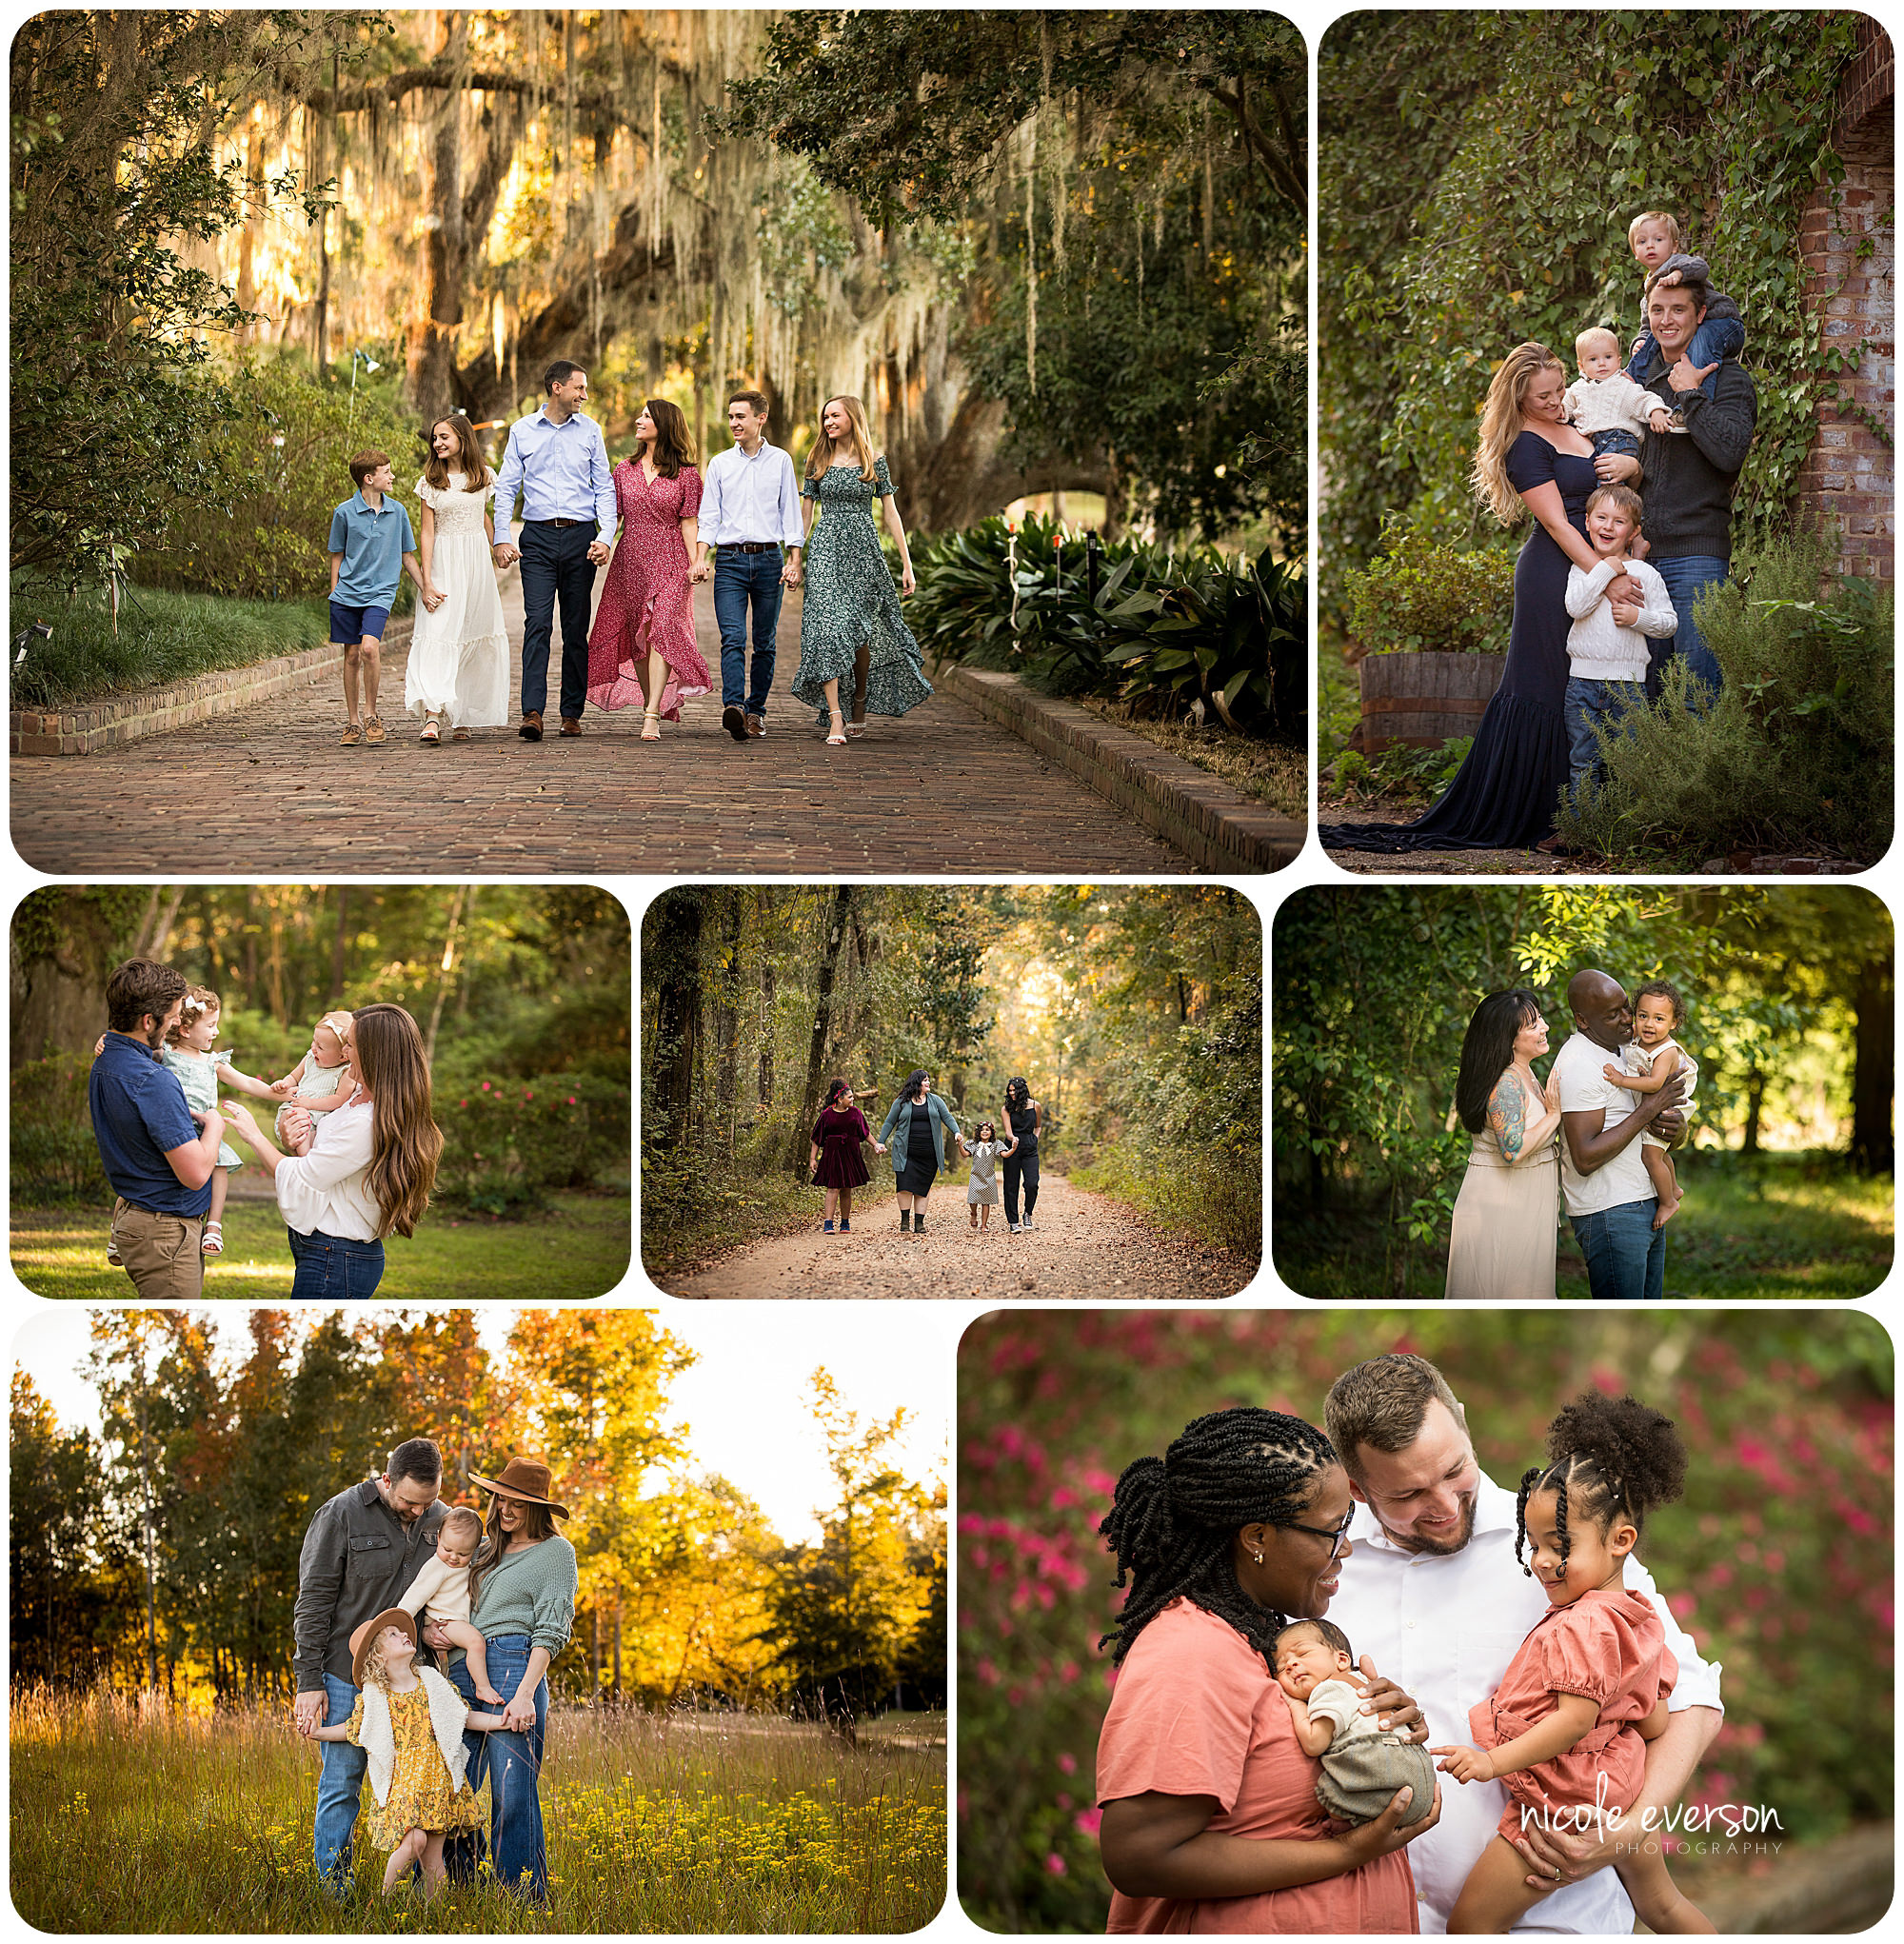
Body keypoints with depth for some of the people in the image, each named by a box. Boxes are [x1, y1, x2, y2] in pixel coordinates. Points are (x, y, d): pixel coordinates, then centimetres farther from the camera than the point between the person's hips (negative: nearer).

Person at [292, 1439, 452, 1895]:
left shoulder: (441, 1520, 5)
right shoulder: (341, 1515, -8)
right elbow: (313, 1602, -6)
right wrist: (309, 1683, -9)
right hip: (346, 1674, -4)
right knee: (342, 1785, -2)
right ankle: (333, 1890, 6)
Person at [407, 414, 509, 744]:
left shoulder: (484, 477, 7)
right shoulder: (431, 482, 1)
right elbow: (428, 532, -2)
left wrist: (494, 556, 27)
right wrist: (427, 582, -9)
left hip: (477, 561, 3)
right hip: (443, 563, -3)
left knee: (475, 637, 3)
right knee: (438, 636, -15)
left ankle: (463, 719, 13)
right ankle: (432, 718, -27)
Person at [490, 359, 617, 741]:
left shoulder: (590, 431, 8)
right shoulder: (522, 431, 5)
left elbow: (604, 488, 8)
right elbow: (506, 488, 6)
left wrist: (605, 536, -5)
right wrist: (501, 538, -4)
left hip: (580, 537, 1)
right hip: (538, 537, -1)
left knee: (576, 629, 4)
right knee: (537, 623, -12)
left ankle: (572, 713, 11)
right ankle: (532, 713, -19)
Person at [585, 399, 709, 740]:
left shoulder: (686, 474, 2)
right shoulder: (625, 470, 11)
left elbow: (688, 523, 2)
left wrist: (695, 564, -8)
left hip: (669, 562, -4)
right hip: (630, 561, 4)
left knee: (660, 630, -17)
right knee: (636, 639, 4)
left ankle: (653, 715, -23)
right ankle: (652, 704, 17)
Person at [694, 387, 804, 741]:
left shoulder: (780, 461, 8)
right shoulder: (720, 463, 10)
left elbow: (791, 514, 8)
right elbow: (708, 516, 9)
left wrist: (794, 562, 0)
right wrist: (699, 558, -4)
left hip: (769, 559, 0)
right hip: (730, 560, 0)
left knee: (764, 642, 5)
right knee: (733, 638, -15)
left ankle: (756, 711, 14)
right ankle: (733, 707, -30)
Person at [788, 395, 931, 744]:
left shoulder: (875, 462, 5)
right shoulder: (818, 462, 8)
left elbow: (890, 512, 6)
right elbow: (807, 512, 10)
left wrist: (906, 563, 2)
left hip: (864, 550, 0)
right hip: (825, 551, 0)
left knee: (861, 629, 3)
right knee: (828, 628, -12)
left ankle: (861, 700, 30)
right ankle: (834, 719, -17)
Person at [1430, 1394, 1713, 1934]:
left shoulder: (1580, 1626, -23)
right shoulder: (1640, 1618, 6)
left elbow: (1576, 1718, -27)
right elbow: (1655, 1721, 11)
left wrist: (1495, 1760, -25)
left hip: (1562, 1808, -10)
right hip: (1623, 1799, 10)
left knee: (1470, 1923, -5)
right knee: (1660, 1904, 26)